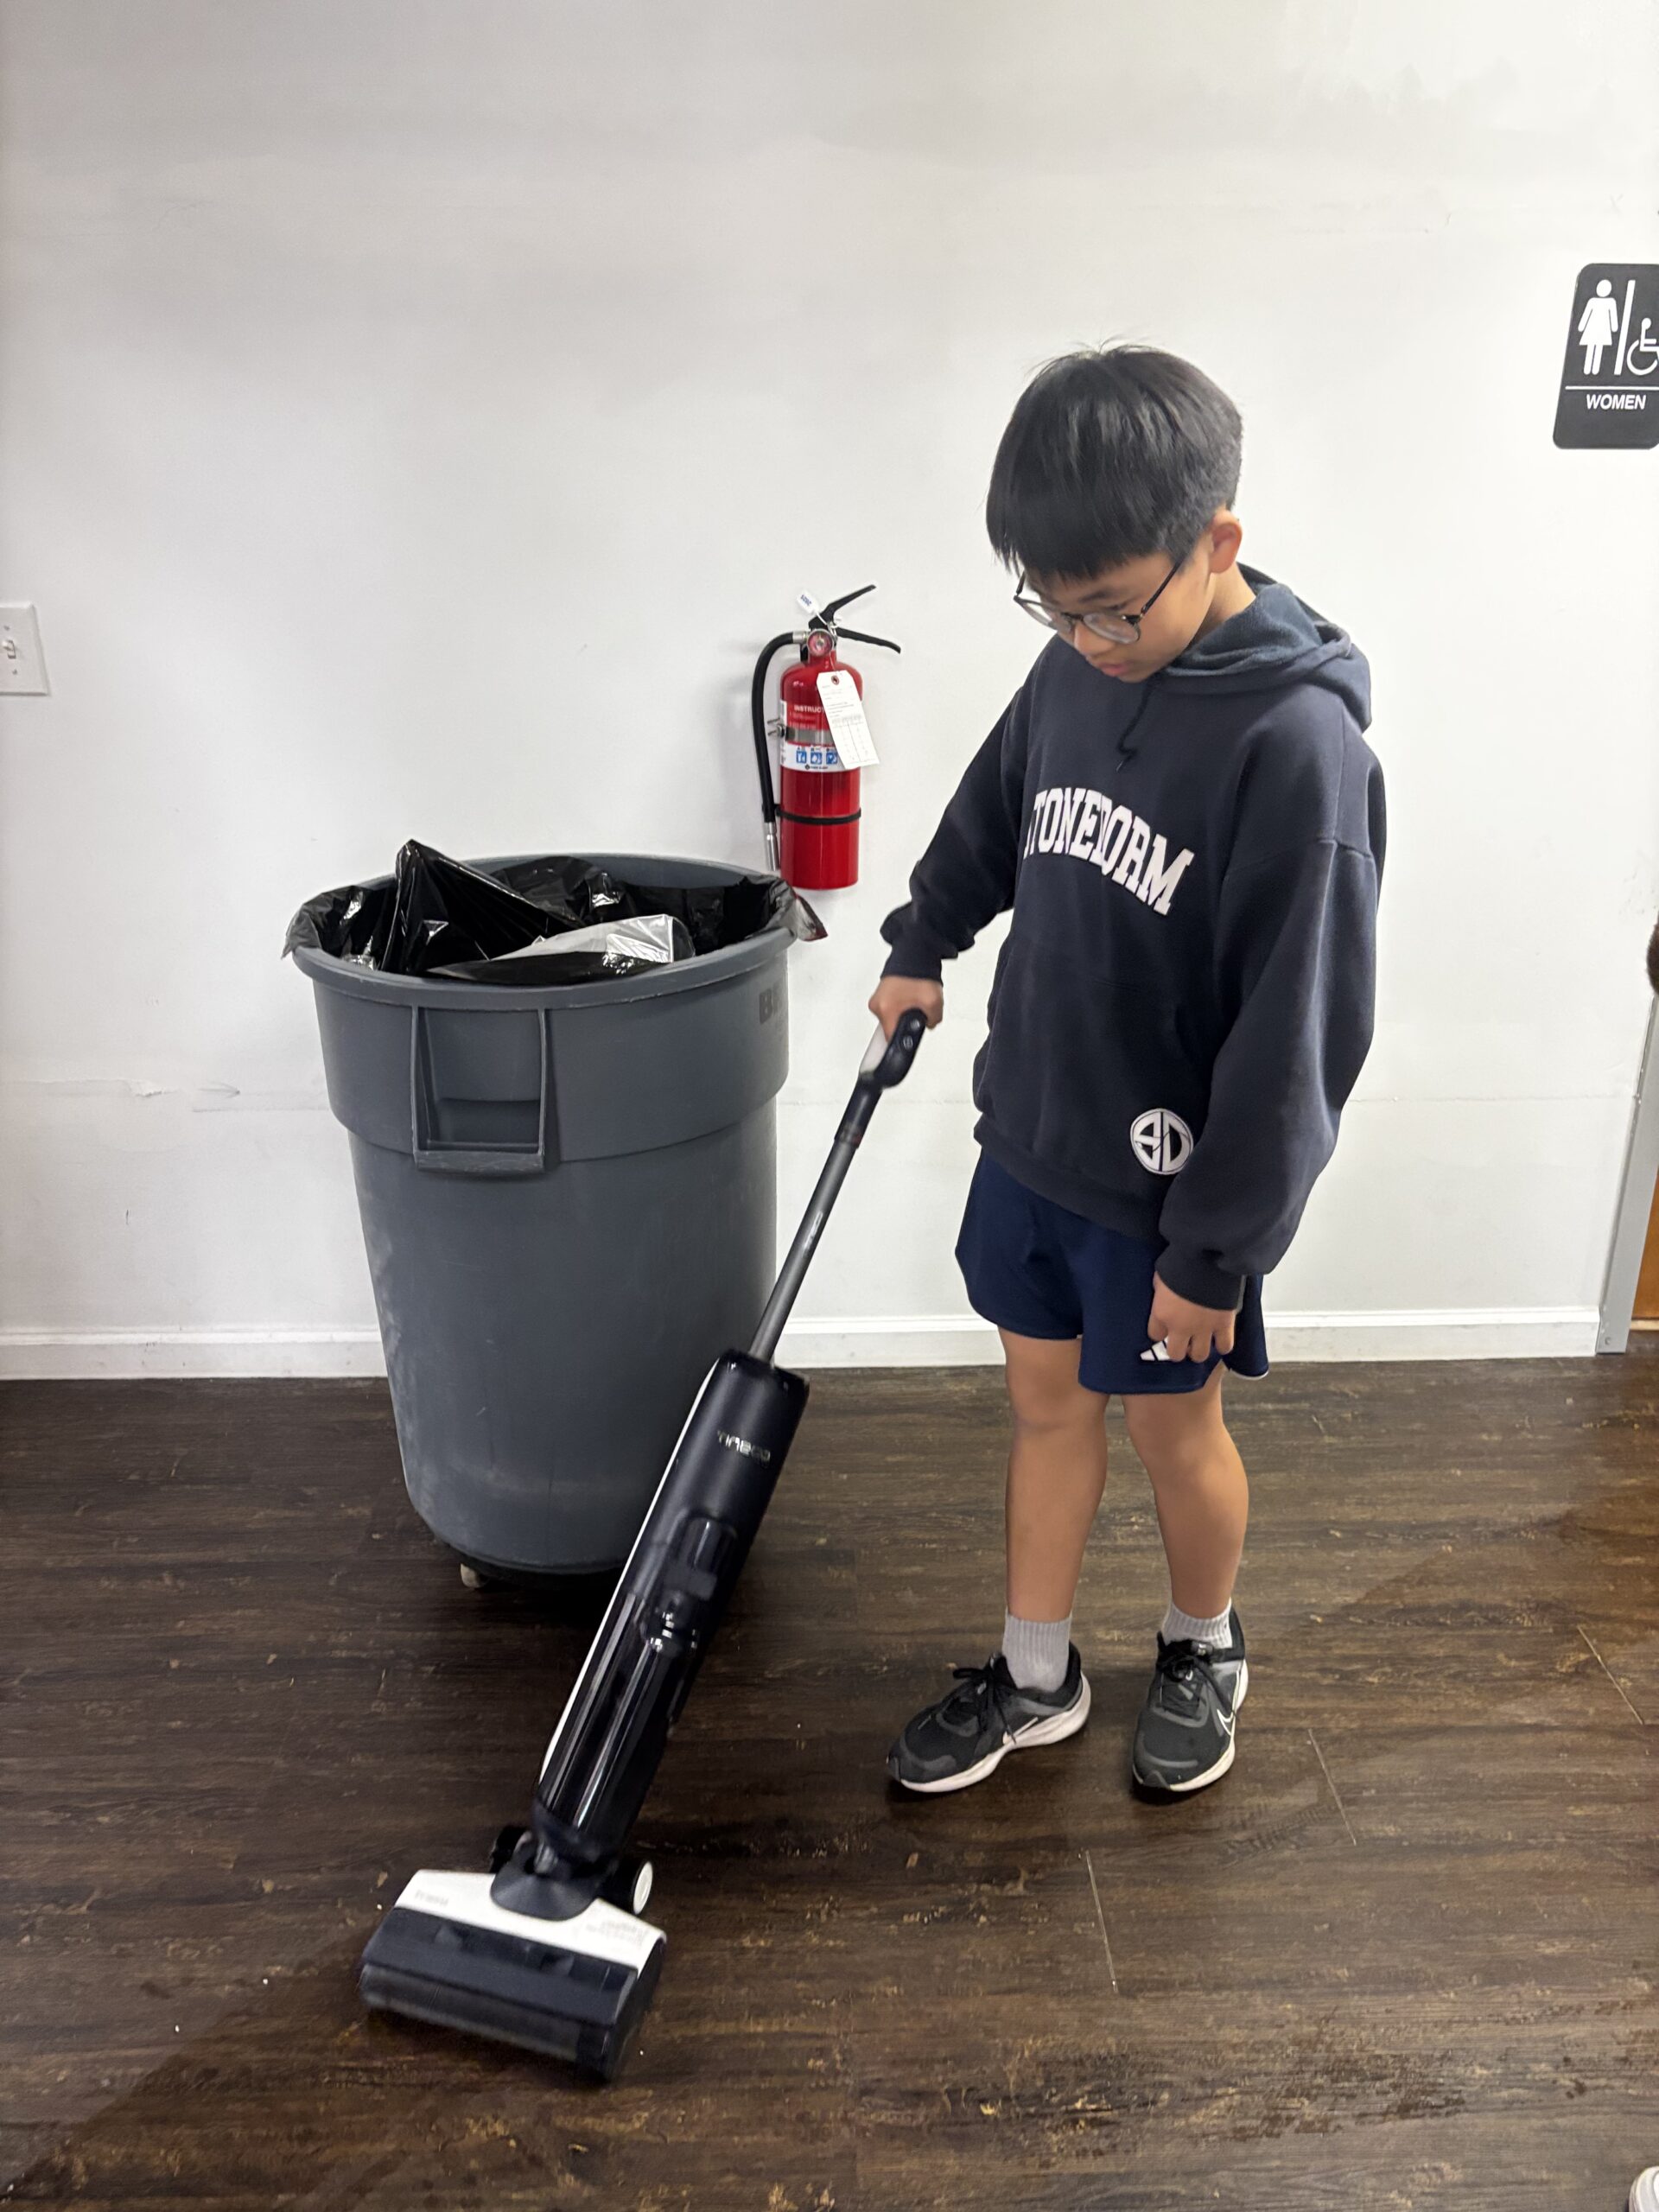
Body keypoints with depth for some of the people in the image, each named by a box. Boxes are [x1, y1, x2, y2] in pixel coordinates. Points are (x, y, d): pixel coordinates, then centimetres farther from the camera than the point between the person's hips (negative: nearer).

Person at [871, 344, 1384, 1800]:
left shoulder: (1297, 741, -23)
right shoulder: (1078, 669, -2)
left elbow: (1296, 1036, -22)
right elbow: (993, 811, 20)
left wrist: (1218, 1253, -17)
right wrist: (924, 945, 20)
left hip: (1166, 1188, -6)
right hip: (1030, 1140, 6)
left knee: (1172, 1425, 14)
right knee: (1048, 1402, 18)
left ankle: (1205, 1649, 43)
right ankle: (1036, 1678, 37)